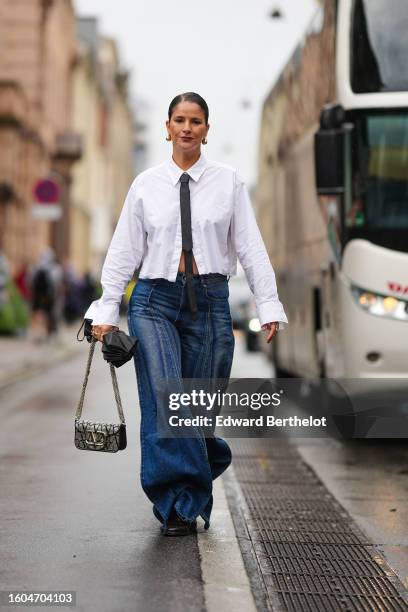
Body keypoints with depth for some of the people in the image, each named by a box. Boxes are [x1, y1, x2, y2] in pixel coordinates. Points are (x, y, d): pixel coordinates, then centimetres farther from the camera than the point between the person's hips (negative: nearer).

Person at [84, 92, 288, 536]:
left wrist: (268, 305, -3)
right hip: (155, 301, 0)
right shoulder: (146, 184, 6)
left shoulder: (228, 182, 5)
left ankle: (189, 504, 19)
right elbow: (124, 250, 7)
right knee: (163, 402, -11)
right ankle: (176, 503, -2)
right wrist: (107, 310, 3)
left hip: (209, 300, 0)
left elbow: (251, 248, 3)